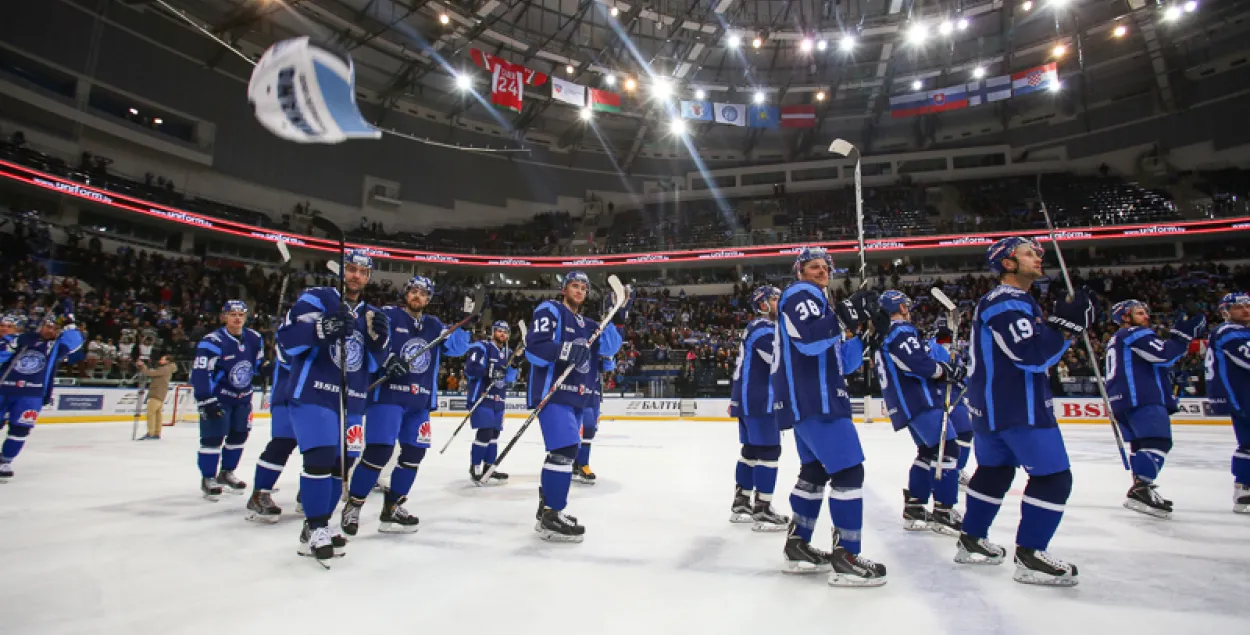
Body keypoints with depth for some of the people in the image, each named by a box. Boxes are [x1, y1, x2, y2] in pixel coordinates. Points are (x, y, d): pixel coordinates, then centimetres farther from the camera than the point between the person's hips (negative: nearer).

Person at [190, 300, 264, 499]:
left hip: (242, 397, 6)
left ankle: (226, 473, 29)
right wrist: (206, 401, -30)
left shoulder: (254, 339, -4)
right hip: (217, 397, -6)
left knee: (239, 435, 12)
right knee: (213, 436, -8)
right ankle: (208, 479, 9)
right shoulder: (212, 342, -22)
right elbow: (199, 373, -26)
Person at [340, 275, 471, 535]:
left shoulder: (434, 325, 13)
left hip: (420, 400, 6)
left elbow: (456, 348, 9)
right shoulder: (387, 315, -2)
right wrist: (386, 360, -26)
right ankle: (353, 505, 6)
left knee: (414, 452, 8)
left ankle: (392, 506, 21)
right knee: (379, 451, -12)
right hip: (387, 394, -6)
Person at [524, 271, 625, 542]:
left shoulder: (587, 325, 19)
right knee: (565, 449, -18)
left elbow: (608, 348, 5)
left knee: (562, 451, 14)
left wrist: (618, 320, -5)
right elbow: (533, 347, -16)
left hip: (575, 395, 9)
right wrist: (564, 350, -30)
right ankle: (551, 518, -11)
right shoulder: (549, 311, -4)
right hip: (551, 392, -9)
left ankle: (546, 508, 27)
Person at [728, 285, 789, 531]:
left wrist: (736, 399, 27)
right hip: (759, 401, -10)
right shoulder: (763, 328, -12)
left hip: (748, 399, 10)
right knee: (768, 451, -8)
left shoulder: (755, 327, 22)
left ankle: (741, 504, 20)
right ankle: (762, 511, -4)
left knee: (751, 449, 13)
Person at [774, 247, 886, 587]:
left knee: (815, 471, 15)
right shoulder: (799, 294, -4)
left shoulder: (822, 305, 26)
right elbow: (807, 339, -24)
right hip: (811, 401, -11)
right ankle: (845, 559, -5)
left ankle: (797, 546, 22)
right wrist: (843, 317, -30)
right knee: (848, 471, -10)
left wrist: (855, 332, 5)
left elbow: (844, 364, 19)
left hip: (811, 402, 11)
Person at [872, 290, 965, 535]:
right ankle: (943, 513, -8)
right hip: (919, 401, -11)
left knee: (928, 451, 14)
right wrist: (948, 371, -12)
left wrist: (945, 369, 16)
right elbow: (918, 363, -24)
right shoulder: (901, 331, -12)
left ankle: (913, 508, 15)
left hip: (907, 402, 11)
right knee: (947, 449, -10)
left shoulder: (886, 336, 21)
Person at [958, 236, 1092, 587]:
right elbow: (1032, 355, -24)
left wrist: (1057, 326, 7)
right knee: (1053, 477, -5)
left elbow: (1033, 350, 20)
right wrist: (1066, 324, -17)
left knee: (994, 469, 19)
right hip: (1017, 409, -11)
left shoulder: (1012, 301, 19)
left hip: (991, 405, 11)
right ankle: (1029, 557, 1)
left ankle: (971, 541, 28)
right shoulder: (1007, 302, -16)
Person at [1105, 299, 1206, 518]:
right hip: (1142, 398, -10)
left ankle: (1140, 489, 13)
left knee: (1141, 443, 12)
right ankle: (1140, 489, -28)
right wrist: (1183, 334, -9)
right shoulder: (1136, 333, -2)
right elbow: (1163, 355, -16)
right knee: (1158, 442, -17)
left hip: (1121, 400, 10)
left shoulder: (1115, 341, 29)